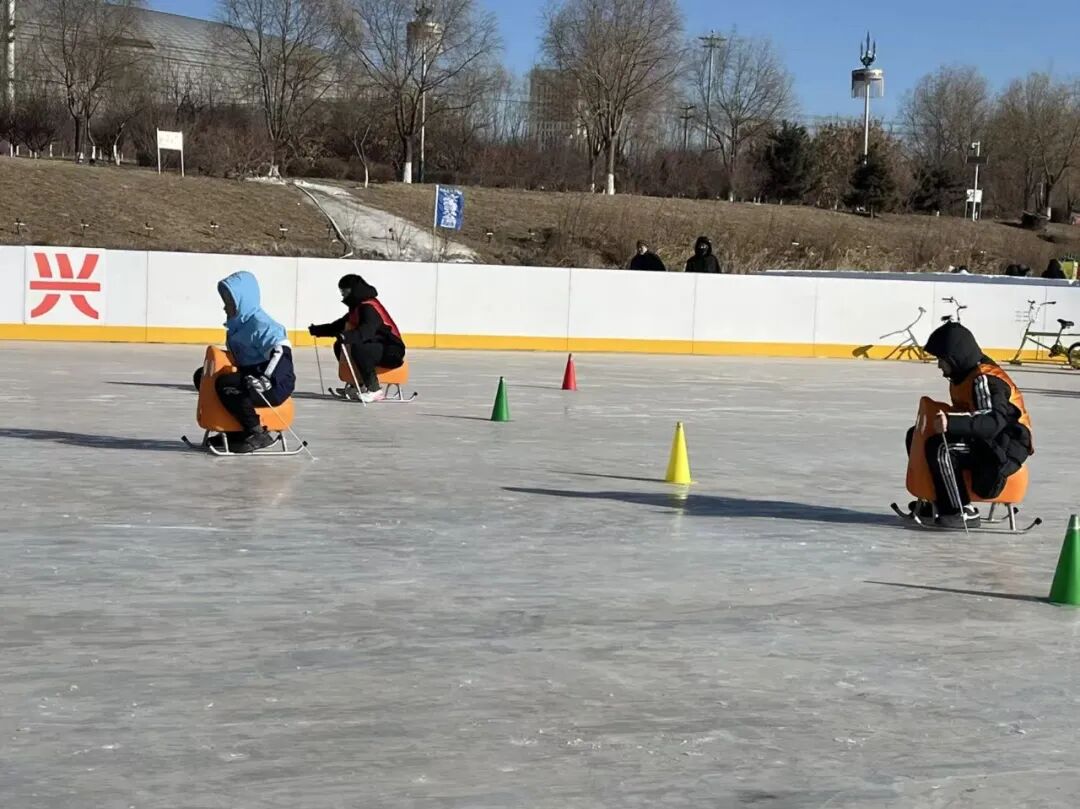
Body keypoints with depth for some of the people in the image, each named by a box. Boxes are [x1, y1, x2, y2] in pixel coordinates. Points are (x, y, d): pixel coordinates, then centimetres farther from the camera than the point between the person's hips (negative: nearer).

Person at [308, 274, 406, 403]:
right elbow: (339, 326, 22)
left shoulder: (369, 307, -19)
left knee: (358, 348, -36)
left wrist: (347, 336, -51)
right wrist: (317, 330, 17)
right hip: (377, 346, 11)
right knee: (340, 346, 16)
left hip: (392, 352, -11)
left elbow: (367, 331, -37)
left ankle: (375, 390, -28)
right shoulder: (357, 308, 13)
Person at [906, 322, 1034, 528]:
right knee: (916, 435, 15)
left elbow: (993, 422, -39)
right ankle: (934, 500, 22)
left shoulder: (984, 380, -24)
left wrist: (952, 423, -50)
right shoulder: (965, 374, 7)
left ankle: (964, 512, -25)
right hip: (981, 440, 11)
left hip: (1006, 447, -11)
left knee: (941, 449, -33)